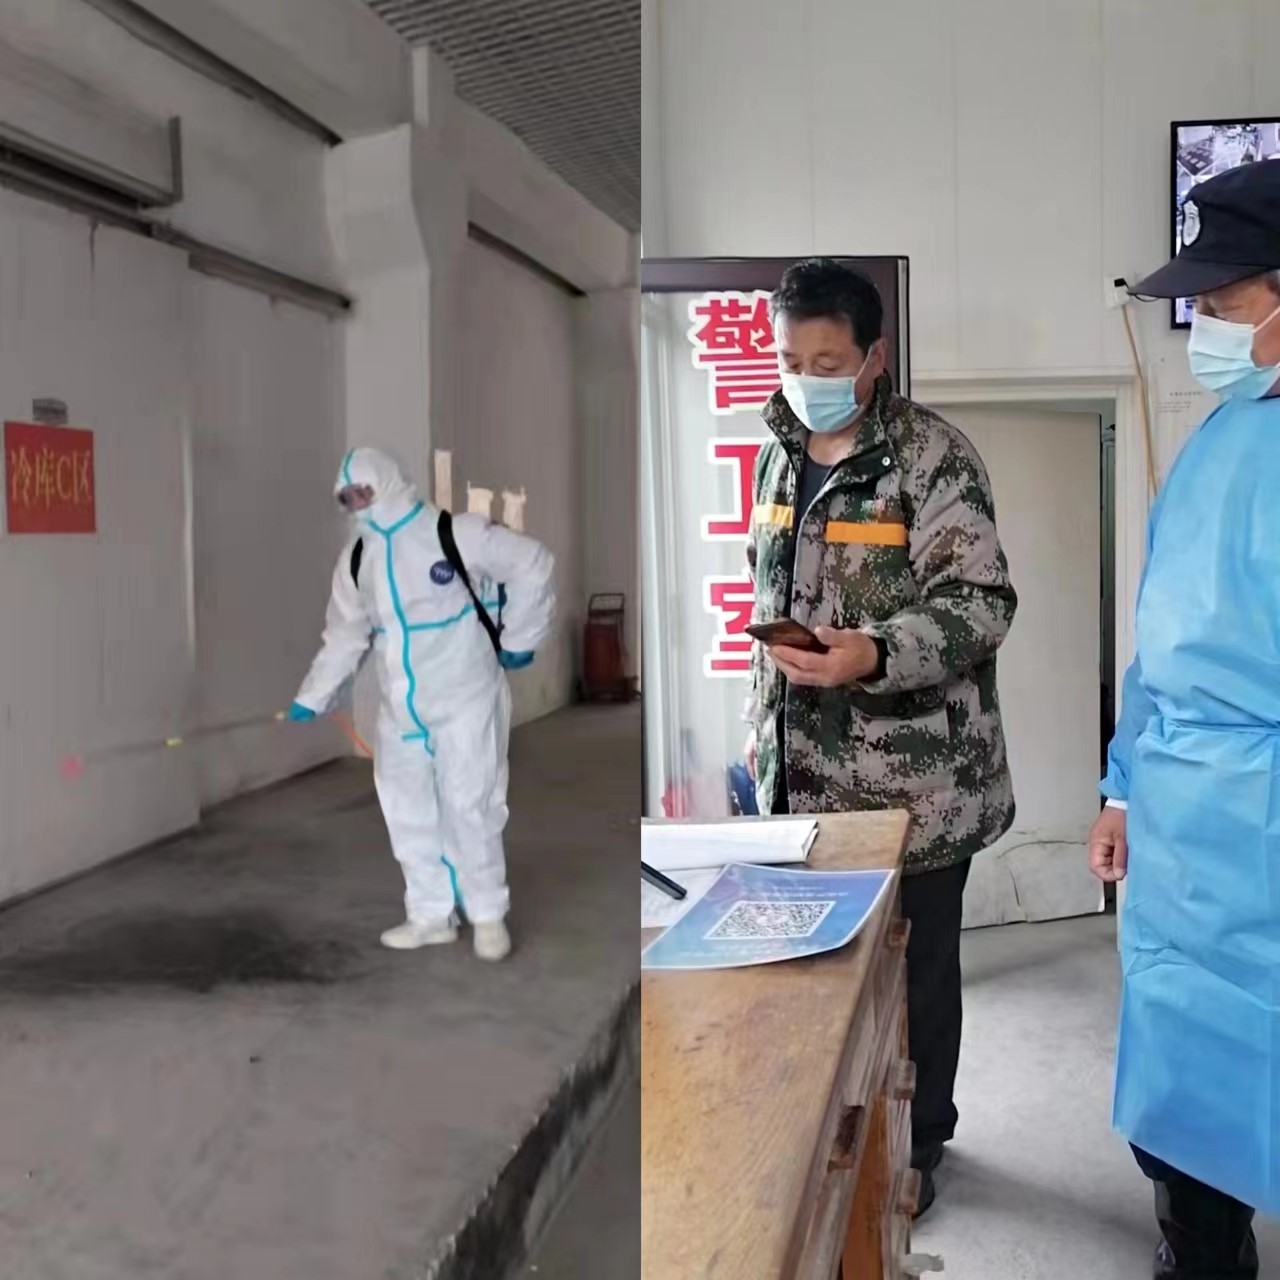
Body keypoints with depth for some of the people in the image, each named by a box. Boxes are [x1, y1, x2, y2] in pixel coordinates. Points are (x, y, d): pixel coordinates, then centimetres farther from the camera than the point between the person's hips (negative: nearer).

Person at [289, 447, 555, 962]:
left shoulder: (452, 533, -14)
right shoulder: (357, 558, 8)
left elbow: (532, 563, -12)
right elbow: (344, 636, 14)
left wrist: (518, 640, -9)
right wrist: (311, 700, 10)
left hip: (465, 697, -6)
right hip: (400, 707, 7)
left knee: (470, 808, -4)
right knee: (408, 811, 10)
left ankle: (488, 915, 13)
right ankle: (431, 914, 23)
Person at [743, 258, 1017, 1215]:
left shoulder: (934, 457, -12)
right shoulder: (781, 455, 9)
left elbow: (983, 605, -17)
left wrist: (875, 655, -34)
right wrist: (763, 727, 18)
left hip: (913, 779, -5)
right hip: (804, 770, 6)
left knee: (914, 967, 9)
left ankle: (915, 1144, 29)